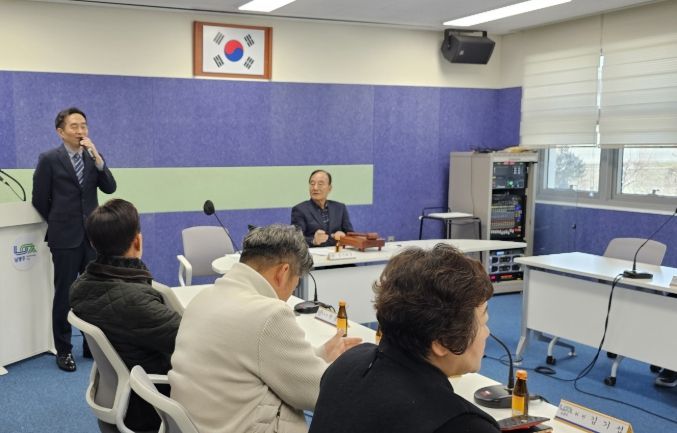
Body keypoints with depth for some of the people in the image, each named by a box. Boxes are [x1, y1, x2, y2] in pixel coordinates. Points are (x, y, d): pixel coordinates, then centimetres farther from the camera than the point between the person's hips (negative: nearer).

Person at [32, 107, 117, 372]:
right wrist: (59, 223, 7)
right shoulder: (49, 159, -4)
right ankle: (63, 350, 15)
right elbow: (40, 200, 0)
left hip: (92, 235, 4)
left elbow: (109, 188, -4)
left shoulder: (93, 157, 7)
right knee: (64, 295, 4)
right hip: (65, 238, -3)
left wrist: (97, 157, -13)